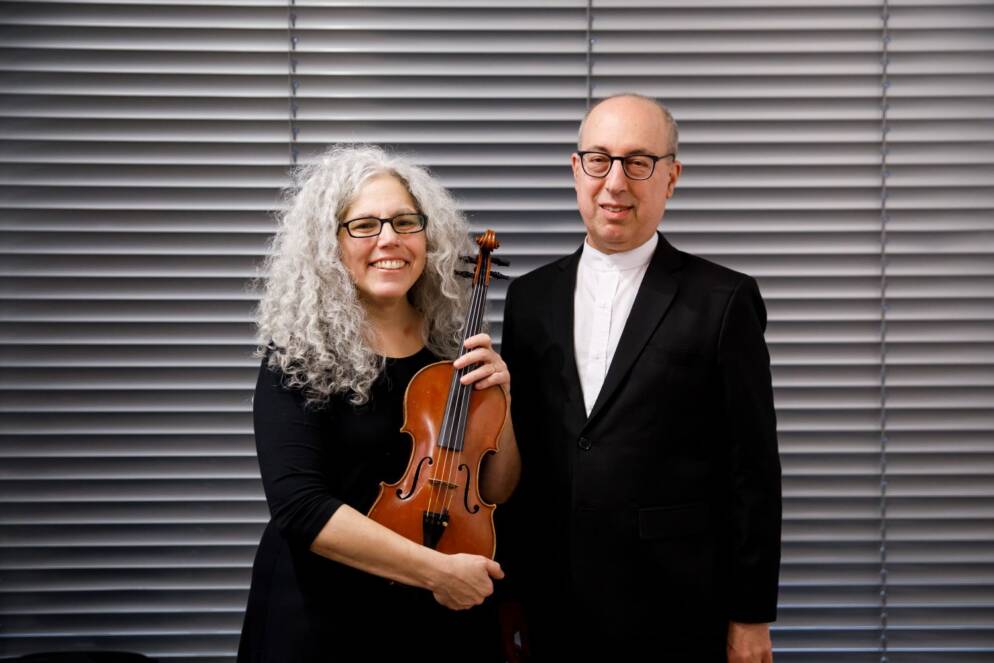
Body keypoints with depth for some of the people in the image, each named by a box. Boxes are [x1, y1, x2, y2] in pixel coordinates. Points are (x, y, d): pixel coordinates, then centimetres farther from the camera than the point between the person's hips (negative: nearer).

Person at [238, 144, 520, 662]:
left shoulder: (455, 346, 1)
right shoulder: (298, 354, -12)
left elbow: (495, 493, 6)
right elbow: (299, 507, -22)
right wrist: (436, 568, -23)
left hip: (446, 617, 4)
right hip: (323, 619, -4)